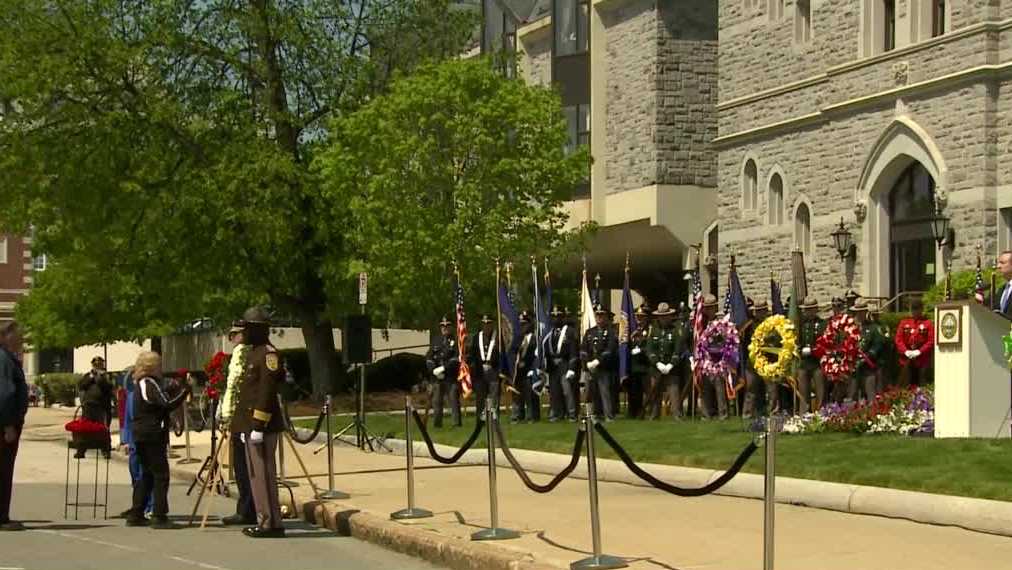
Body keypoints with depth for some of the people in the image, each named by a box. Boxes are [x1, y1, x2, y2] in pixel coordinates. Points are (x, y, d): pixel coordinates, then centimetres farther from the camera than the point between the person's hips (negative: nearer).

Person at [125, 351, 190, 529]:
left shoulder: (140, 384, 16)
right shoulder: (150, 384, -13)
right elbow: (168, 404, -21)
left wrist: (174, 390, 10)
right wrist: (185, 391, -13)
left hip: (140, 434, 10)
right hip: (153, 435, -10)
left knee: (147, 475, 15)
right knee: (161, 475, -7)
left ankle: (136, 515, 16)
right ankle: (159, 517, -9)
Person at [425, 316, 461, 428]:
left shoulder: (456, 341, 1)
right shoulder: (436, 342, 15)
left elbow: (457, 359, -10)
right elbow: (428, 358, 10)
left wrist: (443, 368, -17)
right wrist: (434, 370, -6)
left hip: (452, 377, -4)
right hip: (438, 377, 4)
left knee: (454, 400, -7)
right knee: (437, 401, 7)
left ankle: (457, 422, -6)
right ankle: (437, 422, 14)